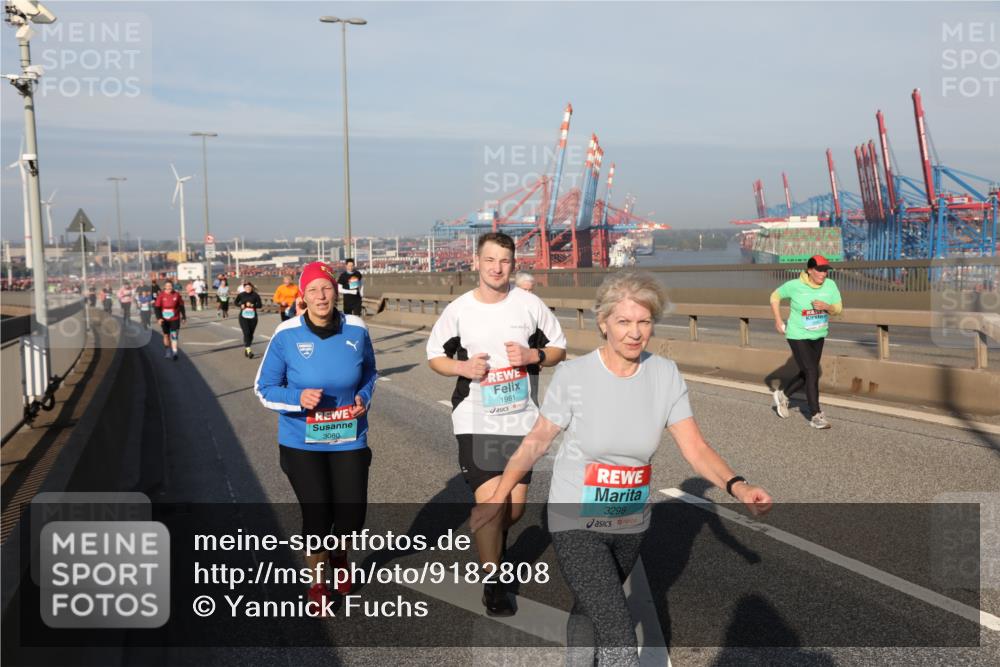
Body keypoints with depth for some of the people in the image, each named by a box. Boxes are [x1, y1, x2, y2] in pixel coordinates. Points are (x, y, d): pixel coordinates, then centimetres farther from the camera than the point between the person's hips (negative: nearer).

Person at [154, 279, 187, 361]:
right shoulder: (161, 295, -7)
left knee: (174, 335, -9)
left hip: (175, 319, -1)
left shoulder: (177, 295, -4)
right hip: (164, 319, 1)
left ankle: (174, 352, -8)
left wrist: (184, 317, 10)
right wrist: (159, 318, -15)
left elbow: (181, 306, 6)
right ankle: (167, 351, 30)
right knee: (166, 335, 13)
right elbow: (157, 307, -5)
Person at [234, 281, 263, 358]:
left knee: (251, 334, 9)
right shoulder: (241, 295, 0)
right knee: (246, 333, -15)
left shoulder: (255, 295, -3)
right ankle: (248, 350, -19)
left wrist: (252, 305, -18)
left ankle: (246, 348, 29)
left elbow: (260, 305, -3)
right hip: (243, 317, -1)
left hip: (253, 317, 1)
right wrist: (240, 305, -6)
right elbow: (236, 302, 14)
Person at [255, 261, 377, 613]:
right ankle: (318, 582, 30)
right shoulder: (287, 335, -13)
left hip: (348, 438, 2)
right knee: (317, 514, 0)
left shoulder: (357, 330, -6)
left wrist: (364, 397, -8)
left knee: (353, 512, 3)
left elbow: (369, 373, 12)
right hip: (302, 442, -2)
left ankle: (339, 553, 43)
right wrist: (298, 398, -23)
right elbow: (263, 388, -5)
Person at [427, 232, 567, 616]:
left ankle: (493, 540, 46)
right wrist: (462, 367, -13)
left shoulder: (530, 305, -2)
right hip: (476, 421, -2)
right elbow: (434, 355, 8)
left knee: (515, 506, 10)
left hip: (521, 419, 2)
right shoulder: (458, 310, -3)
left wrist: (532, 355, -13)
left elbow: (559, 348, 8)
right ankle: (493, 584, 11)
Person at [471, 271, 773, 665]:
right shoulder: (573, 375, -18)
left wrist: (737, 487, -28)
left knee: (591, 610, 26)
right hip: (576, 525, -4)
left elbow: (695, 449, -11)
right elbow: (536, 441, -6)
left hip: (631, 525, 4)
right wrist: (497, 497, -8)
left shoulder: (666, 376, -9)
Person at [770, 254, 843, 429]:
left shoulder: (830, 285, -8)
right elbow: (775, 296, 0)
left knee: (806, 374, 16)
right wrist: (778, 320, -5)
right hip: (798, 336, -5)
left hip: (818, 336, 5)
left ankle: (782, 395, 39)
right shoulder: (794, 285, -16)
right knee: (812, 373, -10)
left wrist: (827, 306, -25)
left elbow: (838, 309, -3)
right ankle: (816, 416, 0)